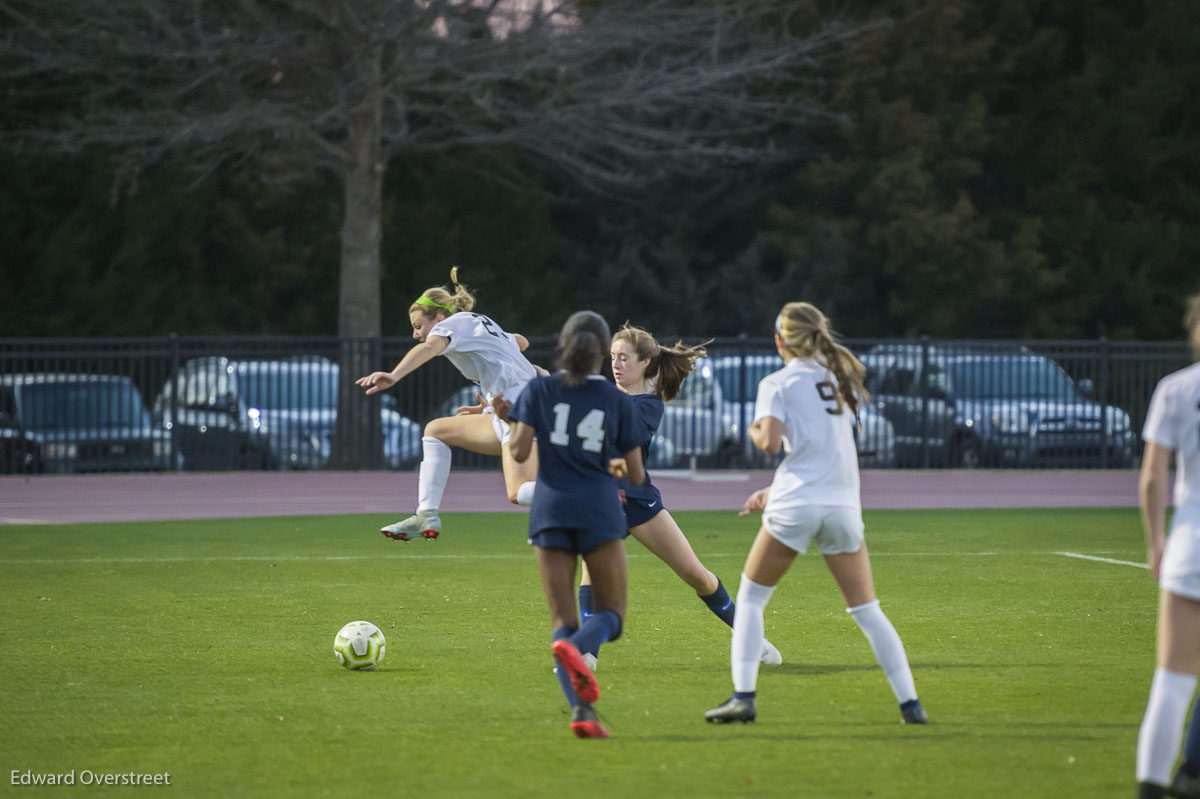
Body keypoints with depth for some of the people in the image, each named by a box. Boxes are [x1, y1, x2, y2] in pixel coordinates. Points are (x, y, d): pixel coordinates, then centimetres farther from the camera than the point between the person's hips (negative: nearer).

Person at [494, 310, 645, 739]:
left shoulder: (539, 389, 4)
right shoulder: (617, 401, 6)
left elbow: (520, 452, -6)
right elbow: (637, 475, 6)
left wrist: (508, 418, 14)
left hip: (551, 510, 1)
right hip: (600, 510, -1)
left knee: (563, 619, 4)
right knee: (611, 613, 5)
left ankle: (581, 710, -15)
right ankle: (576, 648, -30)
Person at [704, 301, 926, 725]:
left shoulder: (777, 384, 1)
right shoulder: (838, 378, 17)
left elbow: (770, 441, -12)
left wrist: (755, 431, 11)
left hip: (796, 505, -4)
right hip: (844, 503, 4)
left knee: (750, 599, 11)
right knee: (867, 610, 8)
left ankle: (743, 695, -2)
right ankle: (909, 702, -1)